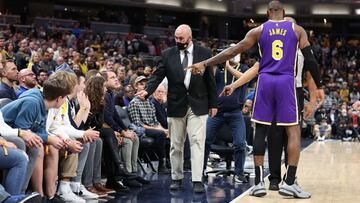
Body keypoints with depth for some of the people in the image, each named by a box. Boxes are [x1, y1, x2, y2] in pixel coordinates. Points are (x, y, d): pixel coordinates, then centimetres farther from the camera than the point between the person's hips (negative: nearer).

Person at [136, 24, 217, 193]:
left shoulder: (204, 53, 1)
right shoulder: (167, 54, 2)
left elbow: (210, 80, 4)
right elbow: (158, 75, -3)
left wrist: (213, 103, 4)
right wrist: (148, 90, -21)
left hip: (198, 105, -1)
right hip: (176, 105, 1)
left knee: (197, 142, -7)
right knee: (176, 144, 8)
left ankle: (197, 180, -7)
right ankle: (176, 178, 20)